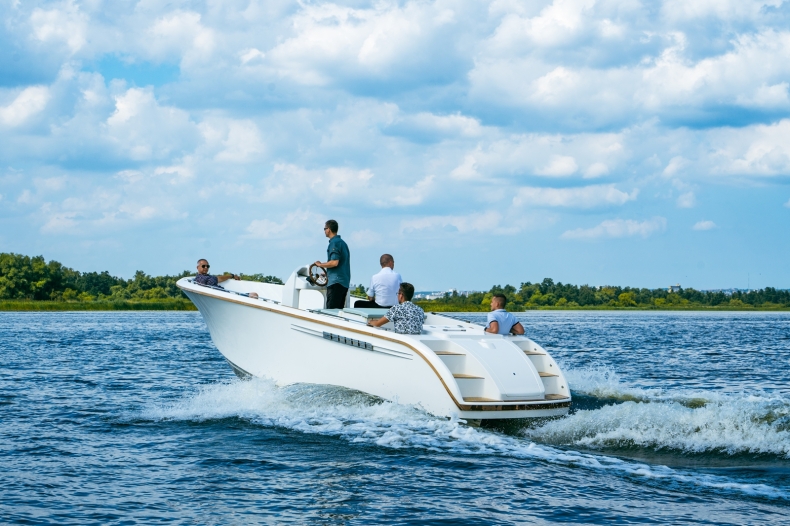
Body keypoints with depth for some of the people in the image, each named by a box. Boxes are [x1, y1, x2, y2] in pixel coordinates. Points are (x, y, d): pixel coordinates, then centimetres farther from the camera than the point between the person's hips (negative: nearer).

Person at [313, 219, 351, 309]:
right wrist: (327, 274, 31)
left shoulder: (334, 243, -11)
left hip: (336, 282, -10)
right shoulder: (342, 242, 19)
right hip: (344, 283, 10)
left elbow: (334, 262, -22)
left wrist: (320, 265, -6)